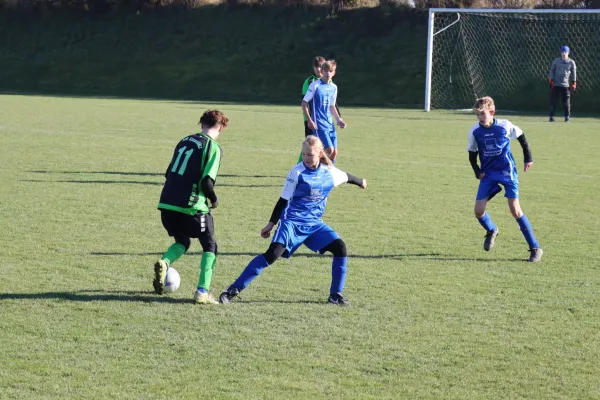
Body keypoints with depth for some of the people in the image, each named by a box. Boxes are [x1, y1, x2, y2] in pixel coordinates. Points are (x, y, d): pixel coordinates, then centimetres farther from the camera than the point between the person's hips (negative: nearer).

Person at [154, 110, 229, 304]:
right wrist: (214, 199, 2)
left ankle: (164, 262, -6)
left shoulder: (184, 141, 14)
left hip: (167, 204, 6)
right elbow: (207, 181, -16)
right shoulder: (213, 147, -7)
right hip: (192, 207, -6)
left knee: (182, 242, 25)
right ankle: (202, 292, -1)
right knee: (210, 247, 11)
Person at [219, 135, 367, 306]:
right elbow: (284, 199, -4)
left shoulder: (329, 172, 0)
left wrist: (360, 182, 42)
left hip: (314, 223, 5)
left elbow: (346, 177, 23)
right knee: (273, 254, -23)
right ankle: (234, 289, -21)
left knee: (340, 248, -11)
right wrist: (271, 224, 0)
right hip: (292, 221, -5)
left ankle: (336, 295, 4)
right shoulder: (297, 172, -11)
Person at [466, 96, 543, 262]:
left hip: (507, 172, -3)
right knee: (478, 210, -7)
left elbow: (521, 137, 7)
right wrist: (477, 172, -5)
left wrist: (528, 158, 9)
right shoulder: (474, 131, -5)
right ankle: (491, 231, 29)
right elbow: (472, 155, 9)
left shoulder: (504, 126, -12)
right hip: (488, 174, 3)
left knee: (515, 209, -12)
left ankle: (535, 248, -4)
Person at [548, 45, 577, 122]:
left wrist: (573, 83, 1)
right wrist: (551, 80, -2)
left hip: (565, 84, 0)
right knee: (553, 101, -2)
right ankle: (551, 116, 3)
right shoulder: (556, 61, 5)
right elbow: (552, 70, 7)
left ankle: (567, 117, 7)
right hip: (555, 84, 0)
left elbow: (574, 73, 8)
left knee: (566, 101, -2)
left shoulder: (571, 62, 4)